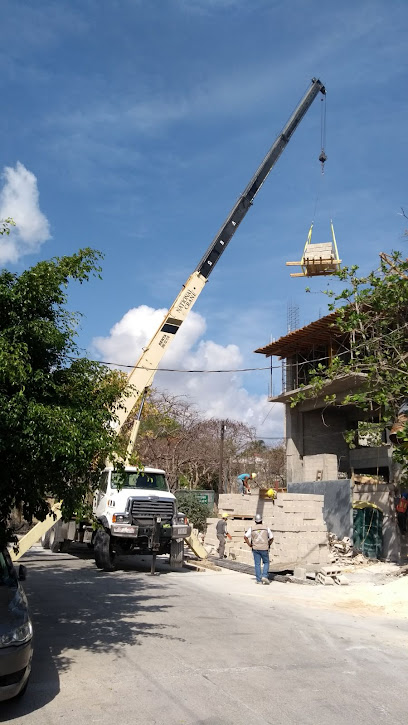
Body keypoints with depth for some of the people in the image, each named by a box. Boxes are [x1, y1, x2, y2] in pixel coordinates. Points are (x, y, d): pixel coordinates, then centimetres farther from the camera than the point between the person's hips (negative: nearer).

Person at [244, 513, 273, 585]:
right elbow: (271, 538, 3)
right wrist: (268, 545, 17)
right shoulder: (266, 528, -1)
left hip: (255, 549, 1)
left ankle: (259, 580, 4)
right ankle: (264, 576, -3)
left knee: (257, 564, 6)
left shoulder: (252, 528, 0)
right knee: (266, 563, 15)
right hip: (264, 549, -1)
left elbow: (245, 537, -5)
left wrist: (249, 545, 5)